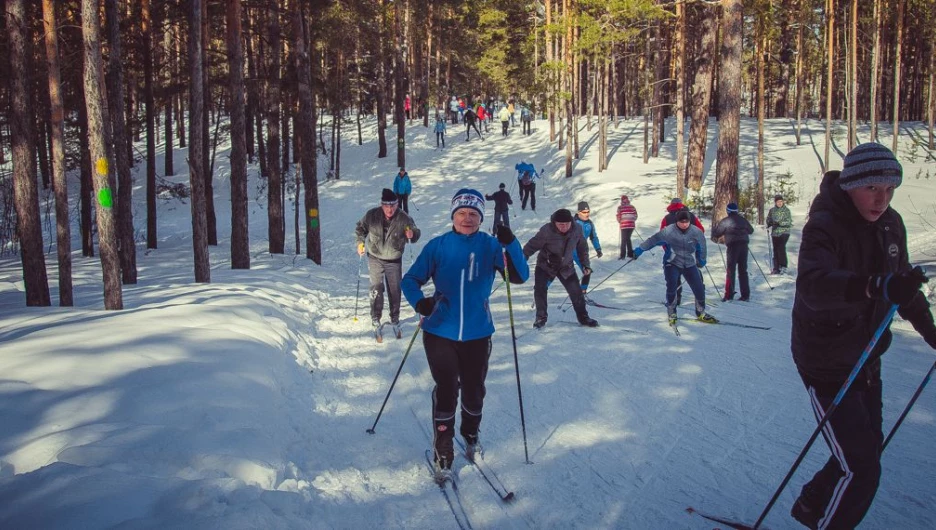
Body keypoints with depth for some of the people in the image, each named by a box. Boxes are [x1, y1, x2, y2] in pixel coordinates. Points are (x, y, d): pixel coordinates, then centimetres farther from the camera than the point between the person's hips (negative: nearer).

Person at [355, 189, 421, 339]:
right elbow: (360, 228, 2)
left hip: (394, 260, 0)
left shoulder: (404, 218, -19)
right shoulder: (372, 215, -15)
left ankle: (395, 320, 25)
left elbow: (415, 233, -11)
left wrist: (412, 235, -33)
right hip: (375, 258, 0)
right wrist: (360, 243, -8)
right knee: (376, 289, -1)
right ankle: (376, 321, 12)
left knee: (395, 291, 8)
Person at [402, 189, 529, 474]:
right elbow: (411, 279, -1)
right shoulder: (438, 246, -3)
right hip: (440, 333, -1)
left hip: (477, 334, 1)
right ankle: (443, 449, 16)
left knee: (474, 391, 13)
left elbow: (520, 276, -12)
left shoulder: (490, 246, -3)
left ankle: (471, 435, 42)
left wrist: (511, 245, -28)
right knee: (446, 390, -4)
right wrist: (419, 302, -21)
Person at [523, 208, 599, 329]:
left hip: (566, 267, 3)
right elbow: (532, 245, -20)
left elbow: (582, 247, 2)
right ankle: (541, 317, 4)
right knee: (540, 289, -15)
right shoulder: (546, 231, -28)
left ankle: (583, 317, 24)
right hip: (545, 266, -3)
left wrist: (586, 264, 5)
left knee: (576, 292, 4)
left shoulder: (577, 229, -15)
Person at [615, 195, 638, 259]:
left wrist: (619, 222, 12)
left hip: (624, 225, -4)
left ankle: (623, 255, -6)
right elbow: (635, 216, 6)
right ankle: (630, 254, 18)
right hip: (632, 225, 4)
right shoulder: (632, 206, 5)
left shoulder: (620, 207, -6)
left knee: (623, 240, 2)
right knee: (628, 239, 18)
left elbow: (618, 216, -8)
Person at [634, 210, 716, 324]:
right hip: (672, 264, -3)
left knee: (699, 289, 0)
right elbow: (653, 240, -10)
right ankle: (671, 313, 2)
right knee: (671, 286, -19)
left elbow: (701, 246, 7)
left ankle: (701, 314, 23)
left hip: (690, 264, 3)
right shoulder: (669, 231, -18)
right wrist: (640, 249, -8)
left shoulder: (696, 232, -10)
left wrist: (701, 260, 19)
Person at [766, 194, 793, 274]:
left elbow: (789, 222, -8)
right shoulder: (772, 210, 8)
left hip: (784, 232, -3)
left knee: (781, 247, -19)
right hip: (775, 233, 4)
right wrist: (769, 224, -7)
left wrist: (779, 223, -22)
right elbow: (768, 219, 16)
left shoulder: (786, 210, -1)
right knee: (775, 250, 4)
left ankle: (783, 266, -12)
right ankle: (776, 268, 10)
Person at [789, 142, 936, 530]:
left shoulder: (890, 225, 1)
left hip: (866, 358, 8)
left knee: (868, 449, 18)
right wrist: (875, 286, -54)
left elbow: (904, 284, 17)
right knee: (861, 467, -7)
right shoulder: (824, 226, -21)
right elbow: (812, 285, -40)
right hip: (827, 362, -8)